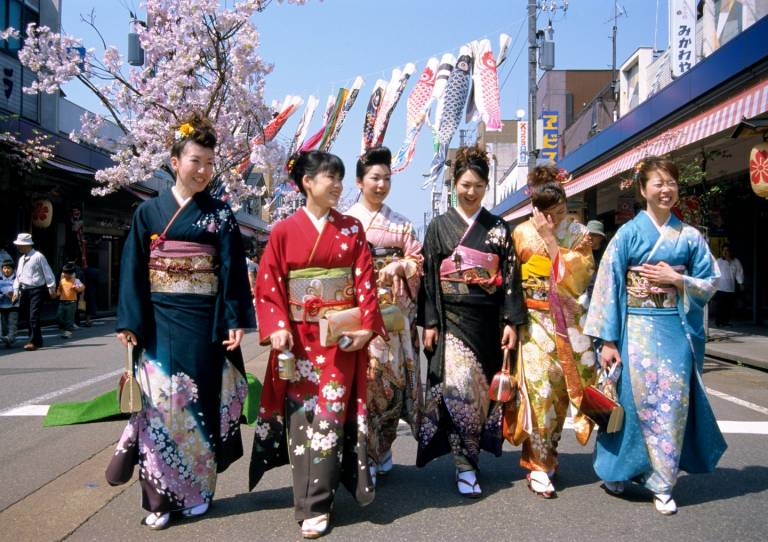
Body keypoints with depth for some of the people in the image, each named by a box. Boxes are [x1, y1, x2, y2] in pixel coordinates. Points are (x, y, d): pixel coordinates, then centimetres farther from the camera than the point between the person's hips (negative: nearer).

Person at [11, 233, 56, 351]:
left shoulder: (38, 257, -8)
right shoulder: (21, 259, 15)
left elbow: (47, 273, -9)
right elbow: (18, 276, 19)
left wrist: (51, 287, -11)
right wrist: (16, 291, 13)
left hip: (37, 290, -8)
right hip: (24, 290, 8)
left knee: (34, 316, -12)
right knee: (26, 316, 11)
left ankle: (34, 342, -9)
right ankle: (37, 340, 22)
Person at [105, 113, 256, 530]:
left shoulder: (220, 213, 4)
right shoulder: (148, 211, 6)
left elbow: (232, 271, -1)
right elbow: (133, 271, 3)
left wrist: (235, 321, -8)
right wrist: (130, 323, -5)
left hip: (204, 322, 0)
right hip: (160, 321, 1)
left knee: (199, 401, 5)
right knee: (160, 402, -1)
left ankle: (194, 491, 20)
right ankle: (160, 495, 10)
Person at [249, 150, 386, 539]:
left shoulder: (351, 229, 4)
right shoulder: (284, 232, 1)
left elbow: (365, 281, 0)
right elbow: (269, 285, -1)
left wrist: (366, 326, -9)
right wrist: (276, 328, -12)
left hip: (342, 338, 0)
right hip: (299, 339, 0)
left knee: (330, 415, 1)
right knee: (300, 416, 4)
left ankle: (316, 505, 10)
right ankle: (310, 501, 17)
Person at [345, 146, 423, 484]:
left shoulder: (401, 224, 15)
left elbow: (418, 262, 11)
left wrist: (399, 266, -7)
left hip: (394, 310, 3)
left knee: (393, 376, 3)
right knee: (364, 376, -6)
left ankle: (382, 449, 20)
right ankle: (364, 456, 7)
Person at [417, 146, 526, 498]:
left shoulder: (498, 228, 8)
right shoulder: (439, 226, 4)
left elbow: (510, 276, 5)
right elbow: (429, 278, 1)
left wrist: (511, 321, -3)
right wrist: (429, 323, -4)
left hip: (488, 320, 2)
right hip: (452, 319, -2)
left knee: (481, 388, 6)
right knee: (458, 387, -13)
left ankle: (471, 452, 23)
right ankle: (464, 465, -3)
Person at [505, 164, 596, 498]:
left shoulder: (578, 233, 3)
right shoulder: (522, 233, 2)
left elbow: (576, 279, -10)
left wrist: (551, 240, -14)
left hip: (569, 323, 2)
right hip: (534, 322, -2)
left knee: (561, 388, 7)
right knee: (539, 387, -8)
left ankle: (546, 456, 26)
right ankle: (538, 466, 3)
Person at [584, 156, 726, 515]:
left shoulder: (690, 237, 7)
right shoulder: (627, 234, -1)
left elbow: (708, 284, 11)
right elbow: (608, 285, -4)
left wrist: (675, 279, -9)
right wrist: (608, 340, -8)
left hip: (677, 331, 3)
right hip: (637, 330, -2)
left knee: (673, 402, 3)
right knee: (636, 400, 0)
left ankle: (662, 483, 16)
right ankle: (617, 470, 20)